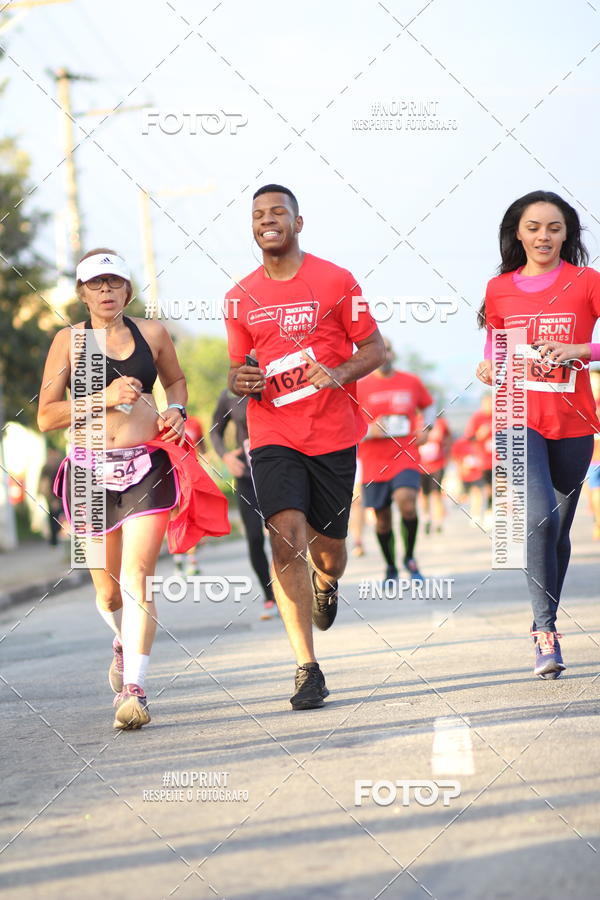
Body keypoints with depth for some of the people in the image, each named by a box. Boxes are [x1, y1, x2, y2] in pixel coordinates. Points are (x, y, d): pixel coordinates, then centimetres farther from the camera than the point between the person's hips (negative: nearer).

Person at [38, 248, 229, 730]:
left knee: (137, 577, -15)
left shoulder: (152, 333, 8)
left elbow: (176, 380, 27)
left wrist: (177, 411, 6)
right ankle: (125, 640, 45)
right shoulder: (69, 341, 2)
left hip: (148, 467, 0)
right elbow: (46, 417, -1)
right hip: (91, 469, 1)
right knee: (108, 589, 10)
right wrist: (104, 398, -12)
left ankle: (134, 688, -16)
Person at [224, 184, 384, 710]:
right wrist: (241, 381, -8)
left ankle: (326, 582, 50)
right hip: (272, 435, 1)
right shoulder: (241, 298, 7)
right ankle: (307, 669, -15)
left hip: (333, 434, -1)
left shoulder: (335, 281, -1)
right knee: (287, 538, -17)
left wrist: (339, 373, -17)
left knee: (327, 548, 8)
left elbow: (374, 349, 3)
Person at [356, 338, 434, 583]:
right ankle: (391, 568, 27)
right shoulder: (359, 388, 0)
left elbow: (428, 406, 25)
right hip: (374, 464, 0)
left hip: (406, 458, 0)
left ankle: (410, 557, -2)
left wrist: (426, 428, 7)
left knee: (406, 503, -24)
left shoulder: (412, 383, 7)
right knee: (382, 519, 5)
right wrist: (369, 431, -16)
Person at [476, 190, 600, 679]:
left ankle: (545, 624, 29)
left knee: (559, 528, 10)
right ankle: (547, 633, -16)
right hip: (521, 418, -1)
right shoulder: (500, 289, 7)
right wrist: (488, 371, -4)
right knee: (541, 516, -20)